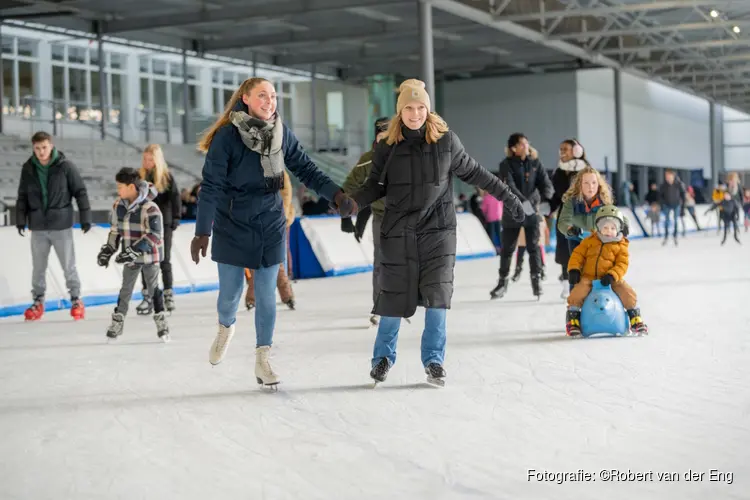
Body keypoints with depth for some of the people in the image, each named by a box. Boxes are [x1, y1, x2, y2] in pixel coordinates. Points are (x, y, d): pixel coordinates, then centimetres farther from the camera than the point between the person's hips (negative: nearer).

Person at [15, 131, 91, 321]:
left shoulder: (65, 166, -7)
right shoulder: (28, 169, 2)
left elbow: (80, 192, -3)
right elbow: (22, 196, 11)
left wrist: (85, 218, -4)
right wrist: (21, 219, 5)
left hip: (62, 225, -3)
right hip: (38, 227, 3)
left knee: (69, 265, 3)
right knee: (38, 267, 10)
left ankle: (76, 300, 16)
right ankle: (38, 301, 21)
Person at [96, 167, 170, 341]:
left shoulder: (149, 208, -22)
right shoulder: (118, 206, -2)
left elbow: (154, 235, -23)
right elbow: (115, 231, 11)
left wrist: (134, 250, -27)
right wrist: (108, 249, 3)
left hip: (149, 255, -5)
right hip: (129, 257, 5)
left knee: (153, 288, 6)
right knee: (126, 288, 12)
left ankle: (161, 321, 17)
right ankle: (118, 319, 21)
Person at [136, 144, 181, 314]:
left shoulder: (166, 177, -4)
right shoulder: (139, 176, 1)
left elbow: (175, 197, -4)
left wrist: (176, 217, -11)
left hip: (163, 223, -2)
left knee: (164, 260, 5)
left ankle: (168, 295, 15)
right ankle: (147, 297, 10)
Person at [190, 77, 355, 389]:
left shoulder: (281, 133, -3)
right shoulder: (227, 136, -14)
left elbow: (305, 169, 2)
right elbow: (211, 187, -15)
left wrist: (335, 193, -13)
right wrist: (202, 232, -18)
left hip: (270, 225, 3)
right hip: (232, 226, -3)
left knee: (266, 293, 2)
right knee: (231, 290, 6)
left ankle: (262, 359, 12)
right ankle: (226, 328, 40)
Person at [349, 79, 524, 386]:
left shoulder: (445, 140, -3)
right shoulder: (387, 145, -2)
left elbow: (472, 172, 7)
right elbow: (376, 186, 3)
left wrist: (507, 197, 9)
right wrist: (351, 202, -15)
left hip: (438, 229, 0)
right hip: (398, 231, 0)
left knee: (437, 293, -8)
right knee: (394, 295, 3)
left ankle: (434, 360, 6)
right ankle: (383, 356, 22)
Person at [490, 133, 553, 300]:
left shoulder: (535, 163, 3)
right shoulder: (507, 164, -6)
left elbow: (545, 183, -5)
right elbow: (509, 186, -20)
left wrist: (546, 197, -26)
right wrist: (522, 201, -35)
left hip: (532, 211, 1)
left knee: (533, 246, 0)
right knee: (507, 248, 6)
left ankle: (536, 280, 11)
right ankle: (503, 281, 18)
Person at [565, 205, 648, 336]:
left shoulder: (621, 246, 2)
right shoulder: (590, 241, 7)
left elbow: (622, 265, -7)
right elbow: (578, 254, 6)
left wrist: (611, 276, -24)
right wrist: (573, 269, -10)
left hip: (610, 279, 0)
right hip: (589, 277, 1)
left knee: (627, 292, -20)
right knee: (578, 292, -25)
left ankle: (635, 317, 2)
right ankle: (572, 318, -5)